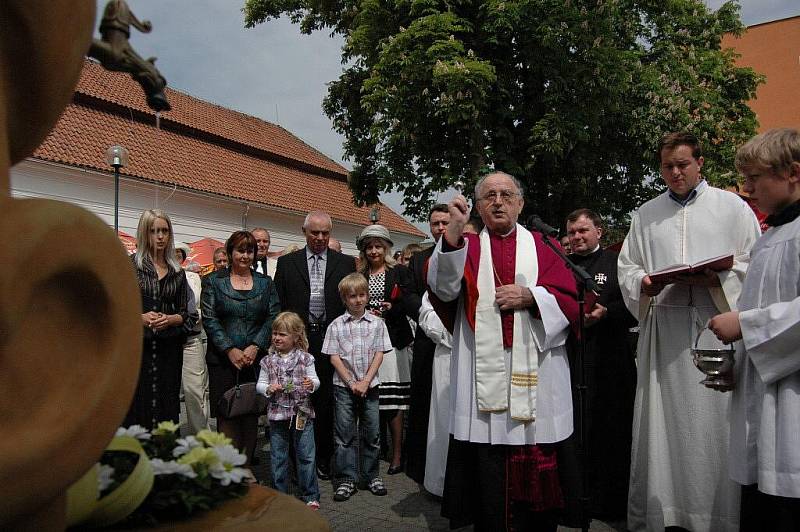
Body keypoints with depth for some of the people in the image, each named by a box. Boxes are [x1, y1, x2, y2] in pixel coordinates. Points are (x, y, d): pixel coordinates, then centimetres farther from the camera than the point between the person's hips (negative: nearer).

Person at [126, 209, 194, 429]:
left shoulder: (177, 272, 12)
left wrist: (170, 319, -7)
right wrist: (140, 317, -15)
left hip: (168, 348, 3)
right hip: (135, 345, -3)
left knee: (167, 410, 4)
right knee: (135, 409, -3)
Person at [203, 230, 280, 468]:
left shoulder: (265, 283, 10)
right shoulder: (215, 282, 5)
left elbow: (273, 318, 3)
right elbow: (209, 319, -3)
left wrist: (256, 347, -10)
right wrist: (230, 350, -11)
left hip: (255, 359, 2)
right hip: (222, 359, -2)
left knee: (251, 413, 4)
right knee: (226, 414, -3)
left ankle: (246, 468, 14)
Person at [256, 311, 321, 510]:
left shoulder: (305, 358, -2)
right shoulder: (268, 361, 2)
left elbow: (315, 379, 2)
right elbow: (260, 384, 7)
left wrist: (312, 384, -19)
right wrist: (268, 389, -14)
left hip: (302, 413, -1)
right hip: (277, 414, 2)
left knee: (306, 456, 3)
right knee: (278, 457, 11)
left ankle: (310, 495, 16)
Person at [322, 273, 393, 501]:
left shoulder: (376, 323, 2)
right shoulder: (336, 325, 0)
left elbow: (379, 354, -1)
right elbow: (334, 357, -3)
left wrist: (365, 381, -10)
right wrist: (351, 382, -10)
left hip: (369, 385, 1)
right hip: (344, 386, -1)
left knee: (371, 433, 7)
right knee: (345, 433, 3)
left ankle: (371, 476, 21)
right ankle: (346, 479, 12)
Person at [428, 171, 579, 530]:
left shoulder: (541, 247, 13)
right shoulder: (466, 247, 10)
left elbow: (569, 301, 6)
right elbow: (443, 287, -10)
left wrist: (531, 297, -11)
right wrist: (453, 231, -24)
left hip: (535, 376, 1)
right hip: (482, 376, -1)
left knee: (537, 471, 6)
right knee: (486, 471, 2)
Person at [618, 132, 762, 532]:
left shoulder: (732, 206, 9)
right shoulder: (645, 214, 16)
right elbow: (625, 267, 15)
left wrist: (716, 277, -12)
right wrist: (643, 284, -6)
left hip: (716, 323, -2)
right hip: (663, 327, 2)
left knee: (715, 422, -2)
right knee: (662, 421, 4)